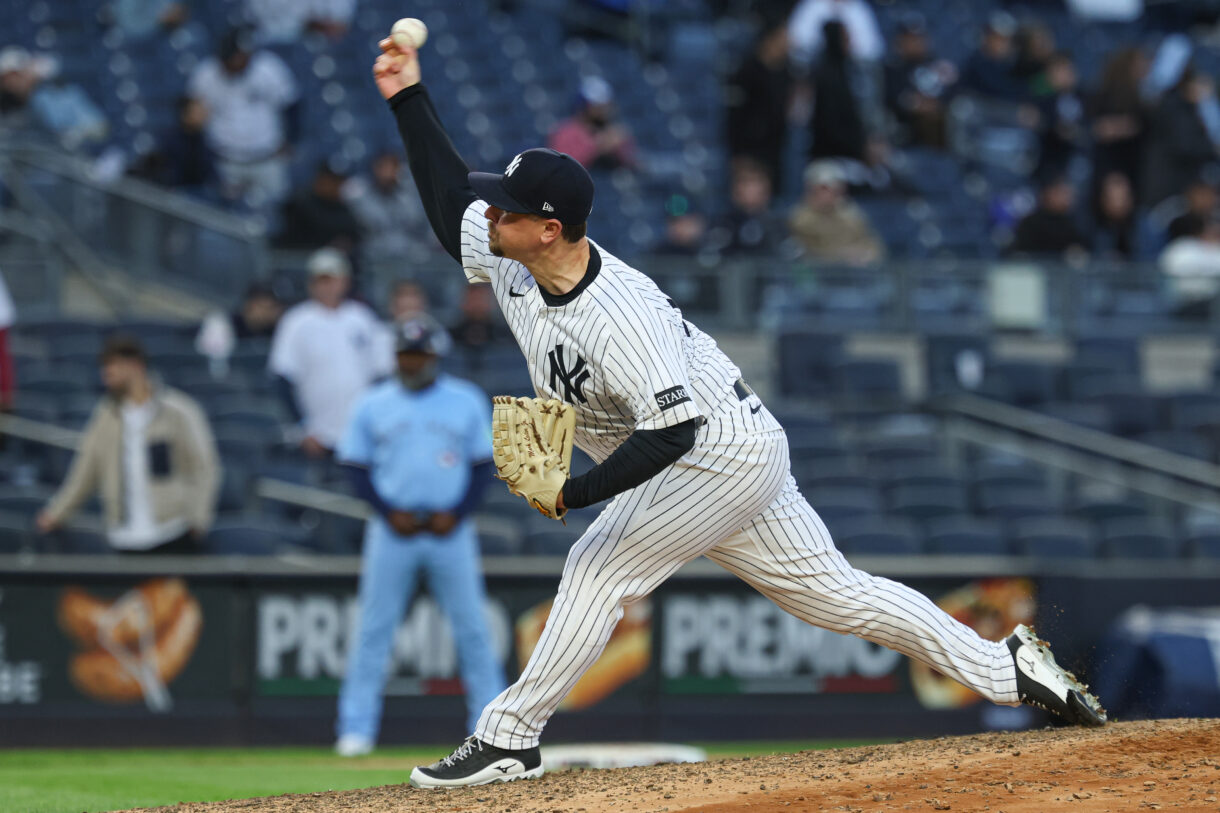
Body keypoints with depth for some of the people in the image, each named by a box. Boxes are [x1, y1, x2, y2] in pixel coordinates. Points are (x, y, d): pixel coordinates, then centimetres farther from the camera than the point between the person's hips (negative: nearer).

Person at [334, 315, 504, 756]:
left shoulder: (467, 402, 5)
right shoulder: (372, 405, 5)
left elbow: (483, 466, 6)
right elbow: (357, 468, 5)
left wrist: (456, 514, -8)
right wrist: (389, 513, -8)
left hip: (450, 531, 0)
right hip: (392, 530, 0)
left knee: (472, 629, 0)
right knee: (375, 628, -3)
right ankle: (357, 728, -1)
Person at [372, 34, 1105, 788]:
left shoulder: (619, 315, -31)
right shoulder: (510, 260, -5)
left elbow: (672, 431, -35)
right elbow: (451, 200, 9)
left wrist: (575, 492, -37)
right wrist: (410, 100, 0)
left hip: (724, 451, -9)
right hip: (737, 456, 9)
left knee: (599, 569, -12)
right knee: (832, 589, 12)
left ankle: (508, 739, -6)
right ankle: (1005, 667, 15)